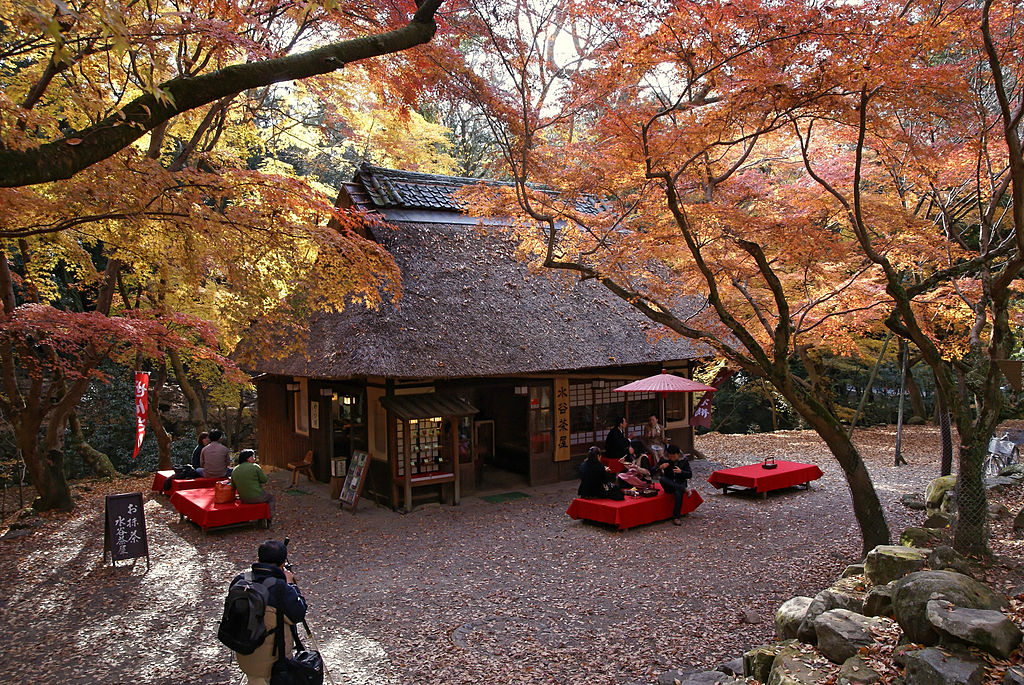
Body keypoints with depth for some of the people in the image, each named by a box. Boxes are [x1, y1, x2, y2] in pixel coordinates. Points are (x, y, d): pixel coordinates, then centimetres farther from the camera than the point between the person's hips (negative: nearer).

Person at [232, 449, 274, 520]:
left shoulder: (234, 470, 2)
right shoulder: (255, 466, -14)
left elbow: (233, 487, 8)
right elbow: (264, 480, -9)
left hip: (243, 499, 6)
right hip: (256, 497, -6)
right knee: (270, 497, 25)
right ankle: (270, 518, 26)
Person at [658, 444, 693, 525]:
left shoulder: (683, 461, 4)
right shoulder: (664, 460, 4)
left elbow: (690, 475, 0)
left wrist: (681, 472, -19)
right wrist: (660, 467, -19)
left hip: (680, 483, -1)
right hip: (669, 485, 1)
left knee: (678, 493, -37)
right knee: (662, 479, -34)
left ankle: (676, 517, -31)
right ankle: (684, 489, -32)